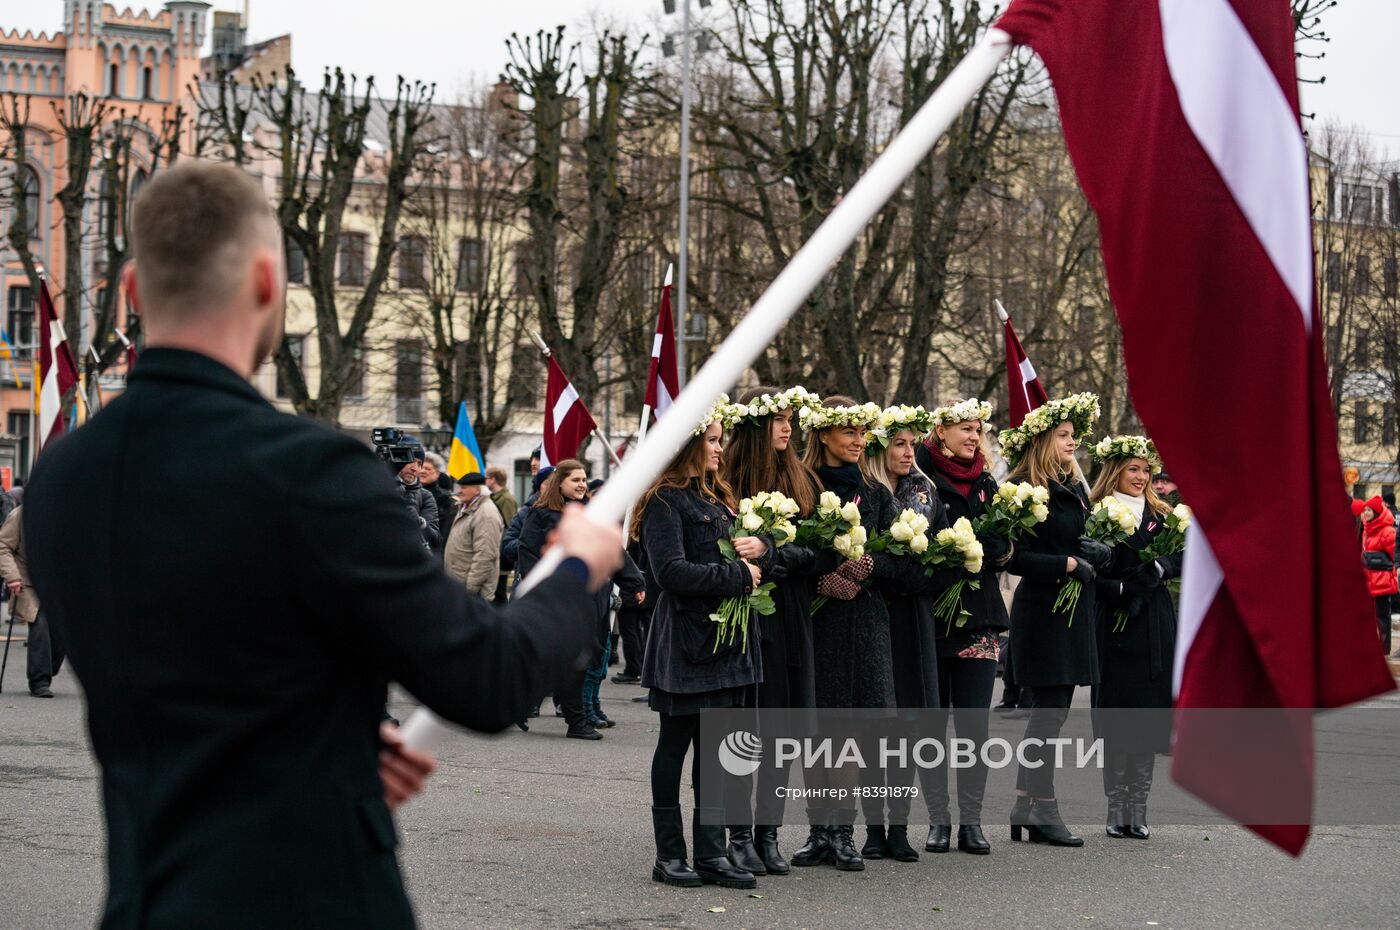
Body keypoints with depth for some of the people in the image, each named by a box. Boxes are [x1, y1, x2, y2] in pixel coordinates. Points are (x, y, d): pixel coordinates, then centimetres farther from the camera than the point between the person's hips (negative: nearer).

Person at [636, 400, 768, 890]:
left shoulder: (718, 497, 18)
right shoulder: (665, 501, -9)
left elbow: (752, 551, 18)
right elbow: (672, 572, -19)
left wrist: (760, 548, -5)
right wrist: (737, 575, -15)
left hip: (728, 639, 8)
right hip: (685, 639, -8)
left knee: (718, 746, 7)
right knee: (675, 742, 2)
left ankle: (711, 853, 11)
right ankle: (669, 855, 8)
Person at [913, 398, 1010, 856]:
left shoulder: (985, 483, 15)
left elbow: (1002, 546, 5)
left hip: (977, 614, 4)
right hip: (930, 612, -4)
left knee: (974, 723, 1)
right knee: (931, 722, 2)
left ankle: (971, 821, 6)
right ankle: (938, 820, 9)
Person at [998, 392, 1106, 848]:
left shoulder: (1074, 487, 15)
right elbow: (1017, 558, -16)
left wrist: (1098, 550, -2)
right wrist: (1068, 563, -18)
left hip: (1073, 610, 9)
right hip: (1041, 610, -9)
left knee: (1050, 710, 9)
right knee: (1050, 708, -9)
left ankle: (1025, 806, 14)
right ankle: (1043, 811, -5)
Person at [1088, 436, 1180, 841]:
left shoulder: (1159, 515, 13)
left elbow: (1182, 560, 2)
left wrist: (1158, 568, -16)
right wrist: (1122, 590, -18)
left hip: (1155, 628, 4)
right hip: (1115, 627, -4)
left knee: (1149, 717, 2)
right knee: (1117, 720, -2)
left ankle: (1137, 808, 7)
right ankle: (1116, 808, 4)